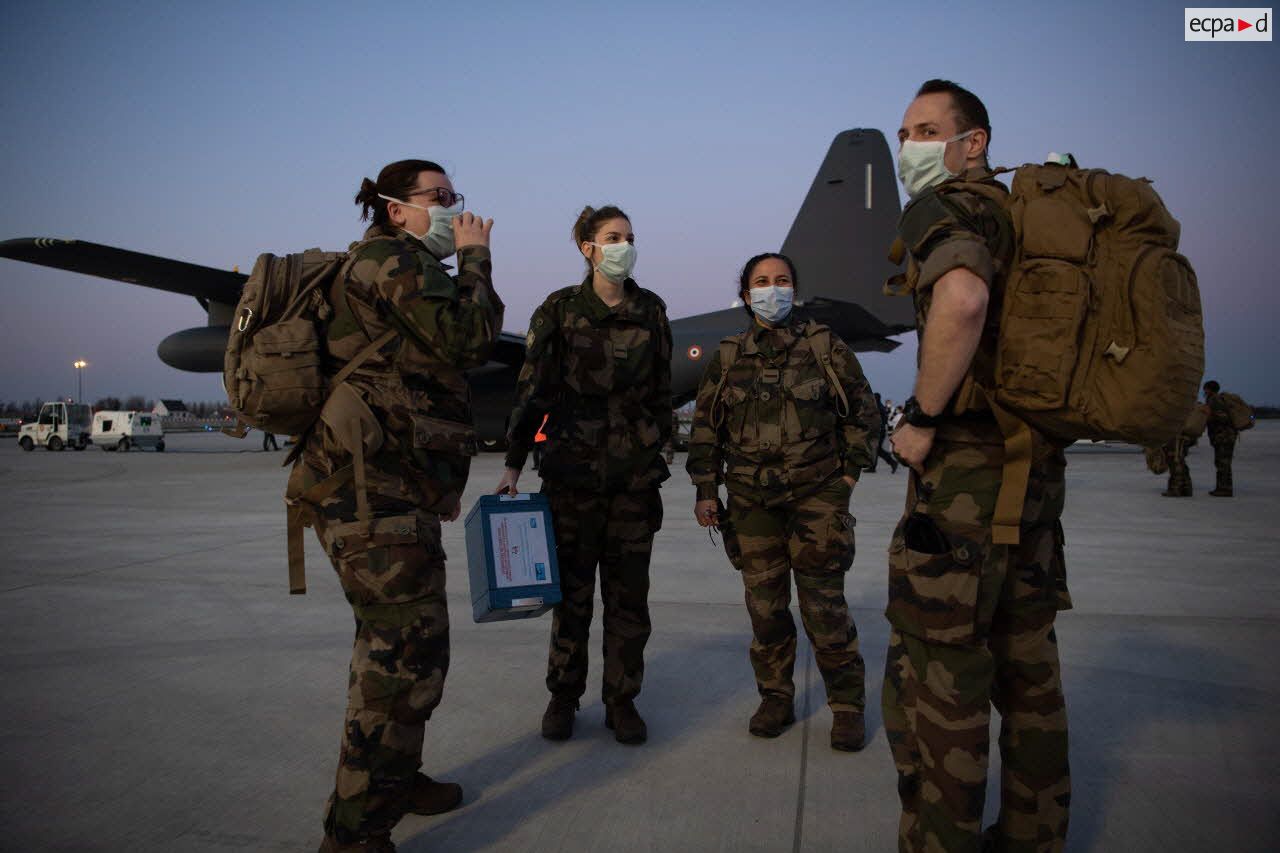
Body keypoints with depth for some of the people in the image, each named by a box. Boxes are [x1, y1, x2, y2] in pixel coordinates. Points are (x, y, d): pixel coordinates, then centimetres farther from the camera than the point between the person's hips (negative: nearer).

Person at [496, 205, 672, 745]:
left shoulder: (650, 311, 7)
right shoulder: (559, 310, -2)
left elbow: (661, 391, 13)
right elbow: (532, 391, -2)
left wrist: (656, 454, 13)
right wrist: (513, 464, -6)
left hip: (636, 472, 2)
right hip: (572, 468, -2)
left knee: (628, 591, 6)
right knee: (571, 588, 6)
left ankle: (622, 700, 20)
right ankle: (563, 696, 23)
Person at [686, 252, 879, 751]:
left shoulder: (824, 346, 4)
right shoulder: (727, 357, 8)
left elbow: (863, 412, 11)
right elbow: (705, 428, 12)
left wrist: (848, 474, 5)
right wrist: (706, 491, 5)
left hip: (816, 495, -2)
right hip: (751, 501, 2)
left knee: (824, 605, -3)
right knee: (764, 604, 6)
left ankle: (847, 705, 14)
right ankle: (775, 699, 23)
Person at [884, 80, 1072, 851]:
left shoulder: (946, 207, -9)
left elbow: (962, 298, -32)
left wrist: (921, 418, -21)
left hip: (967, 469, -9)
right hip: (1037, 468, 9)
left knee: (936, 673, -1)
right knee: (1027, 664, 17)